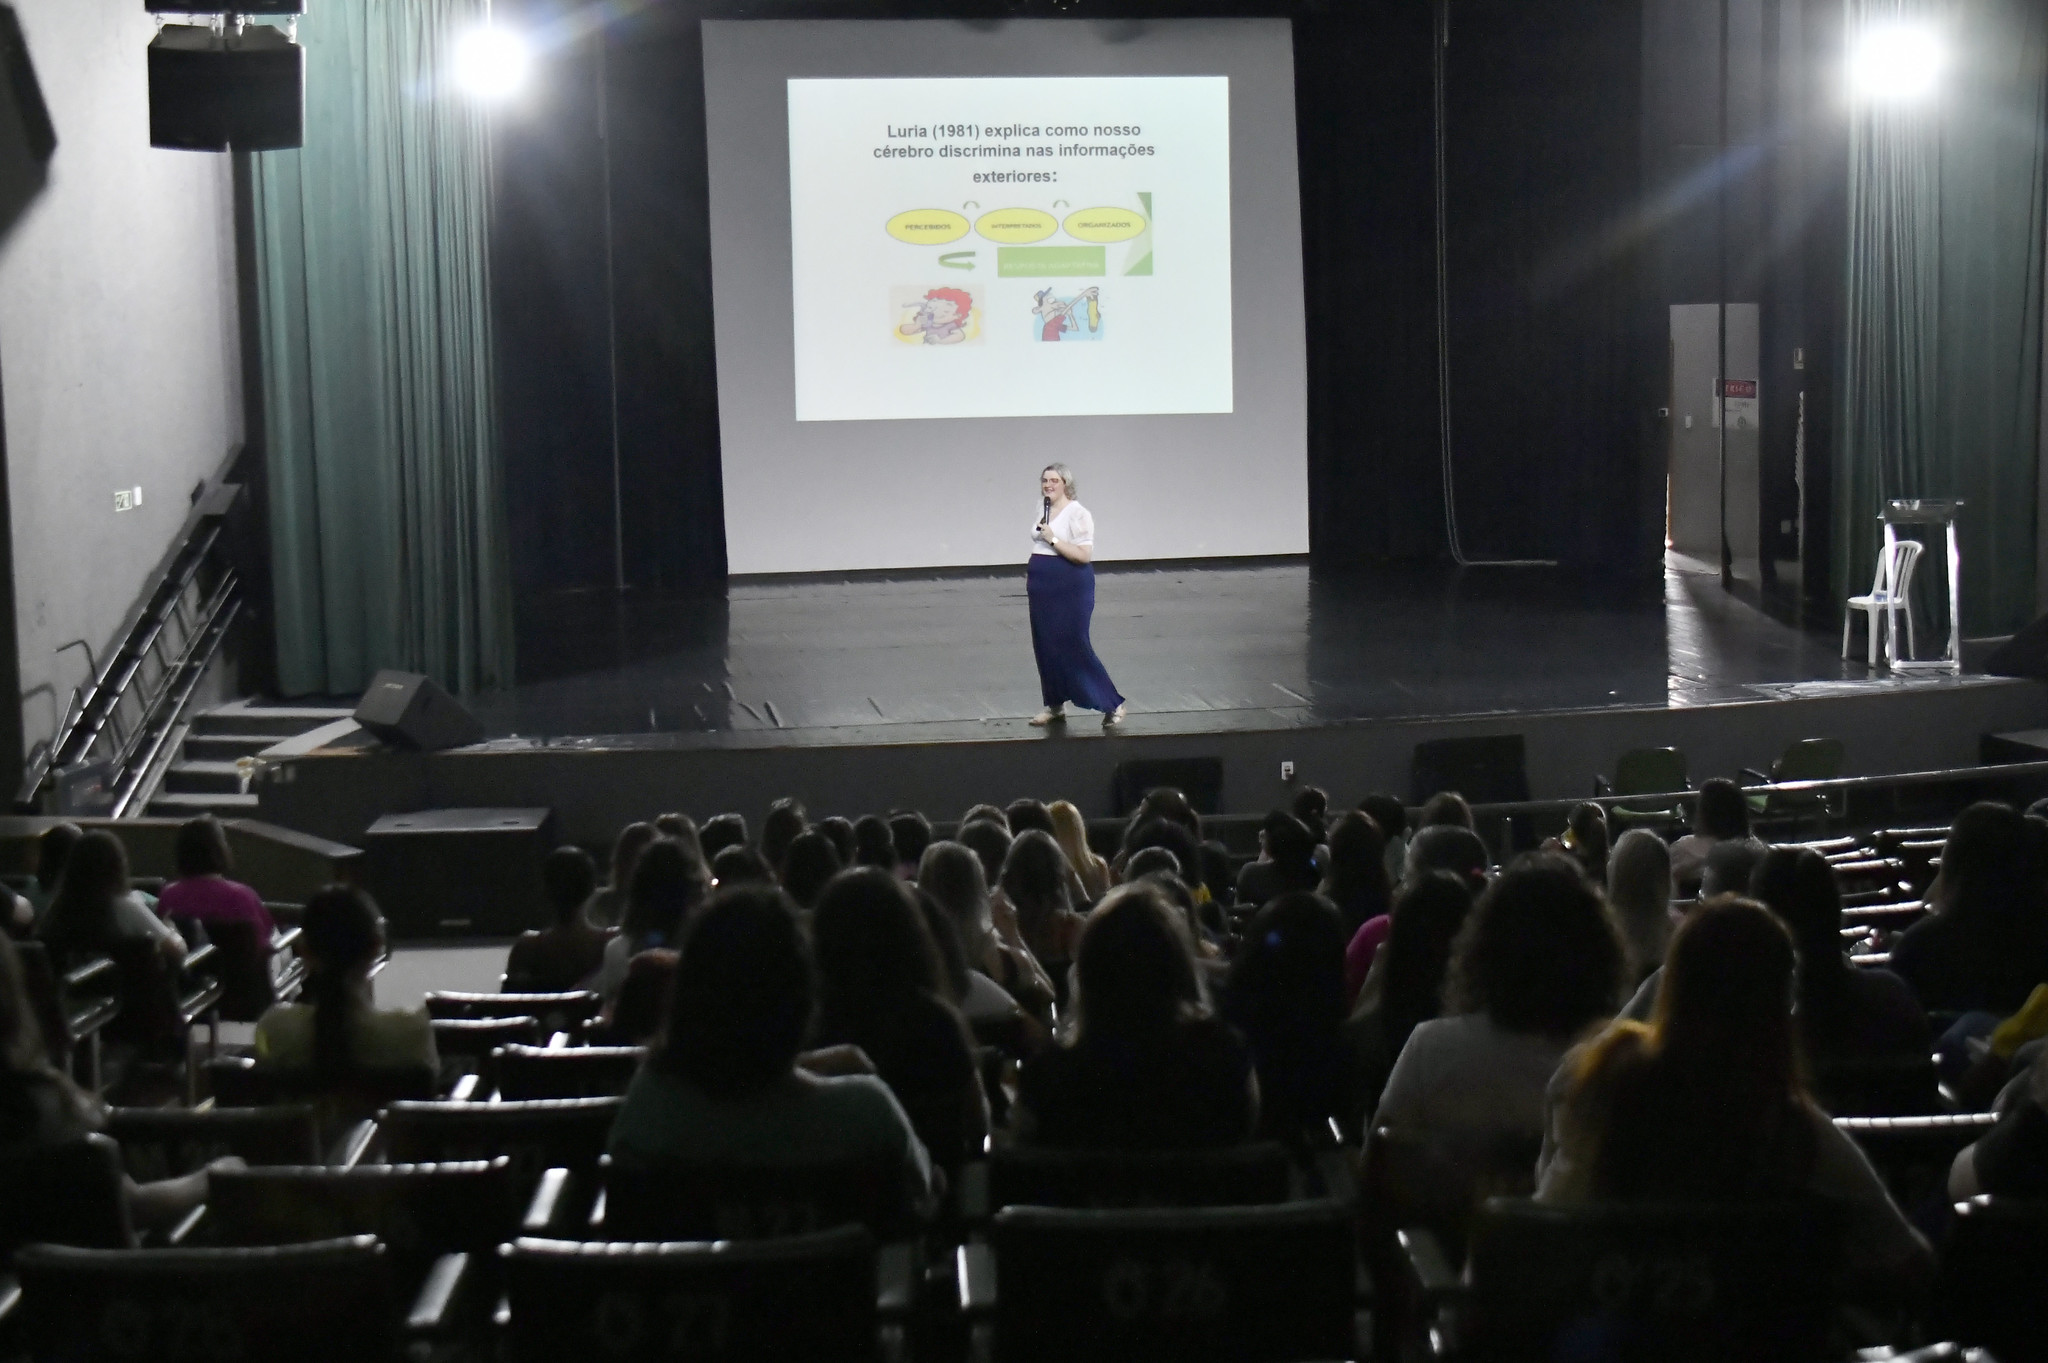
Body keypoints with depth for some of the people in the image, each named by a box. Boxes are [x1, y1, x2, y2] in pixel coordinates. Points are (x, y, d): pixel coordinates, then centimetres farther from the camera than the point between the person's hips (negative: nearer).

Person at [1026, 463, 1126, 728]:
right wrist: (1033, 575, 17)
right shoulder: (1044, 511, 12)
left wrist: (1053, 539, -22)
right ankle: (1055, 705, 20)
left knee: (1074, 647, -8)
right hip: (1043, 590, 8)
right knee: (1046, 647, 9)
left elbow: (1084, 554, -20)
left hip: (1070, 590, -8)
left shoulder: (1076, 513, -13)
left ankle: (1112, 705, 1)